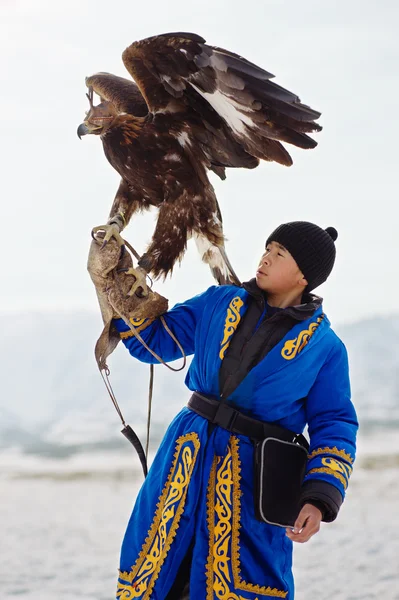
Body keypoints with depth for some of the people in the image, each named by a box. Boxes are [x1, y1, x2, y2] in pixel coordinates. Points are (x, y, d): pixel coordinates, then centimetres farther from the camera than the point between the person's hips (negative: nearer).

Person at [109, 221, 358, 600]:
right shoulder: (218, 304, 6)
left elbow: (333, 428, -3)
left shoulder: (324, 347, -3)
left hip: (254, 475, -4)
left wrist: (320, 498, -15)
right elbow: (155, 340, 10)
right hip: (186, 455, 4)